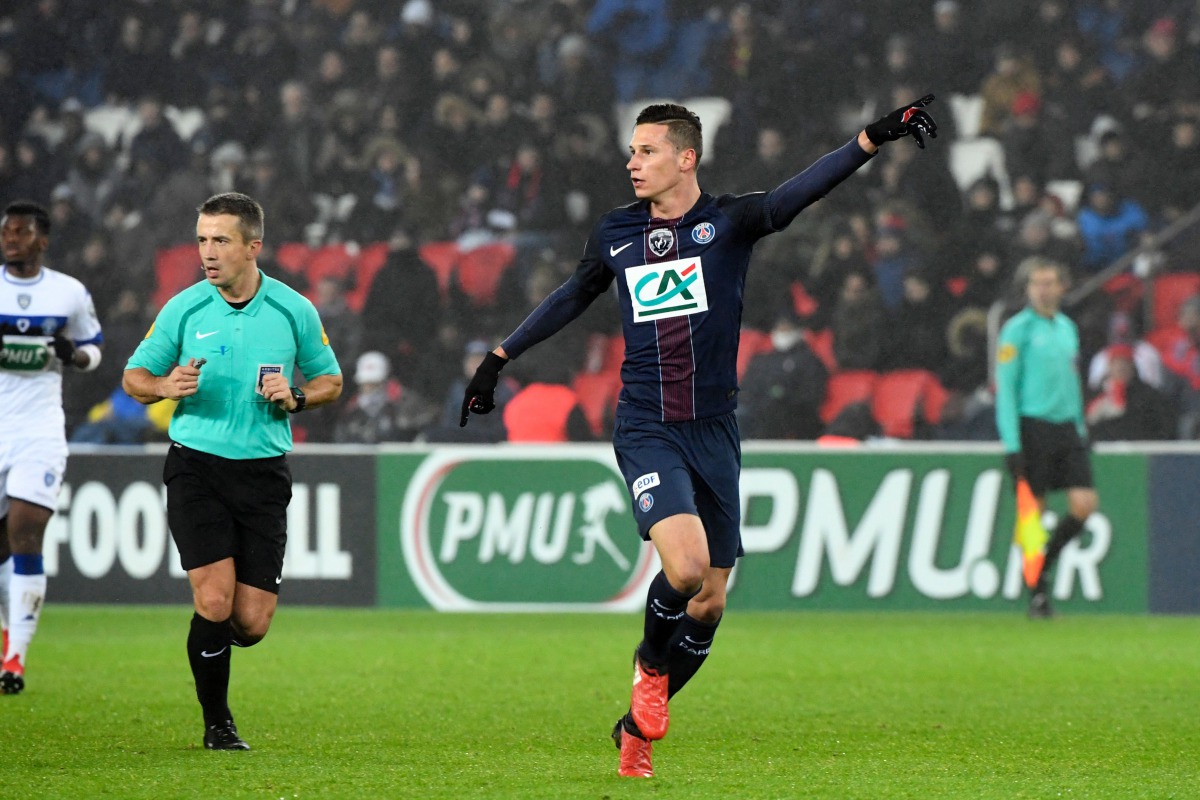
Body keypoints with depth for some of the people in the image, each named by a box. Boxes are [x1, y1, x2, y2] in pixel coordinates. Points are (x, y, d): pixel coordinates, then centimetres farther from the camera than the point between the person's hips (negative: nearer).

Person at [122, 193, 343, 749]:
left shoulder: (294, 311, 2)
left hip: (264, 470, 1)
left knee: (252, 623, -3)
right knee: (215, 600, -16)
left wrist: (296, 398, -8)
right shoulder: (183, 308, -1)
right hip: (196, 467, -1)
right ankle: (217, 724, 4)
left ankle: (210, 639, 34)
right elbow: (134, 377, 8)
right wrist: (166, 386, -15)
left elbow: (329, 380, 14)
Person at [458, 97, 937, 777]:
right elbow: (574, 297, 24)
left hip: (714, 431, 1)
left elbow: (801, 192, -18)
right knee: (685, 565, -24)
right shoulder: (615, 234, 6)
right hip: (646, 432, -1)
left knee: (709, 601, 4)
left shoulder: (728, 222, -2)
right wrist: (500, 358, 30)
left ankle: (639, 725, 24)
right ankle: (651, 665, 6)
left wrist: (873, 139, -34)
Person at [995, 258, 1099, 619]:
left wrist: (1080, 425, 17)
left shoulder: (1067, 328, 14)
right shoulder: (1018, 329, -5)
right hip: (1032, 425, -5)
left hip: (1067, 427, 6)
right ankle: (1037, 592, 7)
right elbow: (1005, 388, -8)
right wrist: (1012, 444, -14)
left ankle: (1045, 562, 15)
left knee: (1084, 504, -6)